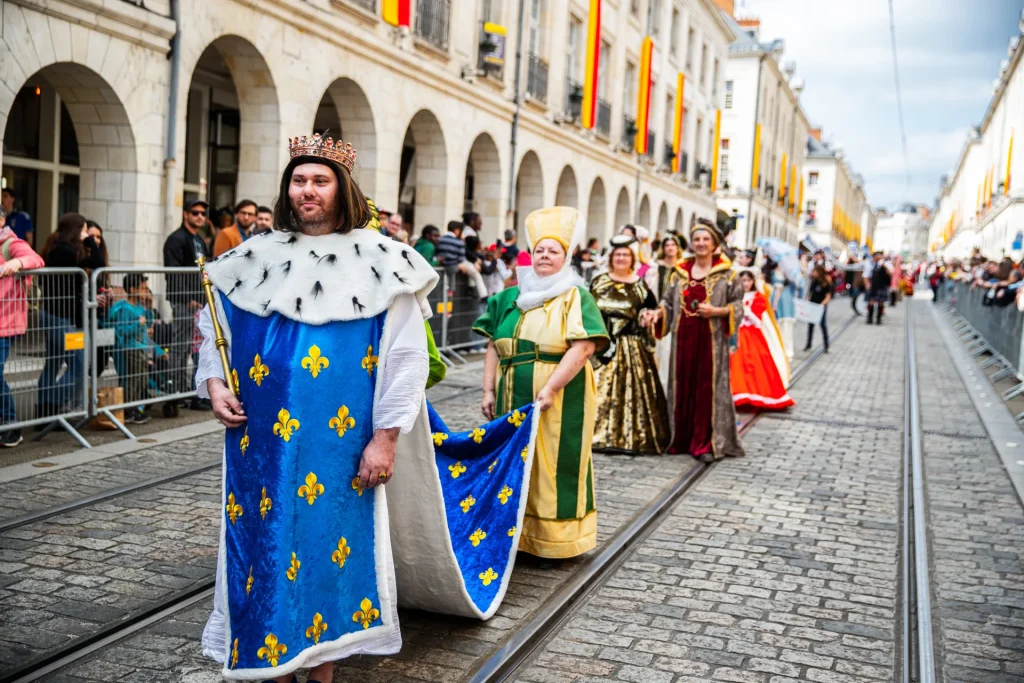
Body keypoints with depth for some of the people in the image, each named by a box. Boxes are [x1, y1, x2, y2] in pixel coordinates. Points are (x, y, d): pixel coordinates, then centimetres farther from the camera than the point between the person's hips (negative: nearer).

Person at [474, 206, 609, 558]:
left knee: (553, 466, 0)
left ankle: (553, 539, 12)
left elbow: (583, 347, -14)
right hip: (513, 398, 5)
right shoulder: (511, 298, 13)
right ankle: (516, 536, 22)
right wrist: (489, 390, 2)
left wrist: (550, 389, -21)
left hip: (560, 400, -5)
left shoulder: (576, 298, -2)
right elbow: (494, 346, 12)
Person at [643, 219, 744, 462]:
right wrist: (657, 313, -6)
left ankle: (705, 443, 4)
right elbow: (669, 301, 13)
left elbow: (738, 304, 2)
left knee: (708, 388, -2)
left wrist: (717, 311, -13)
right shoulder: (681, 272, 11)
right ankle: (681, 439, 15)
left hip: (711, 339, -3)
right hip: (684, 338, 3)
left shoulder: (725, 273, 2)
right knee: (683, 387, 5)